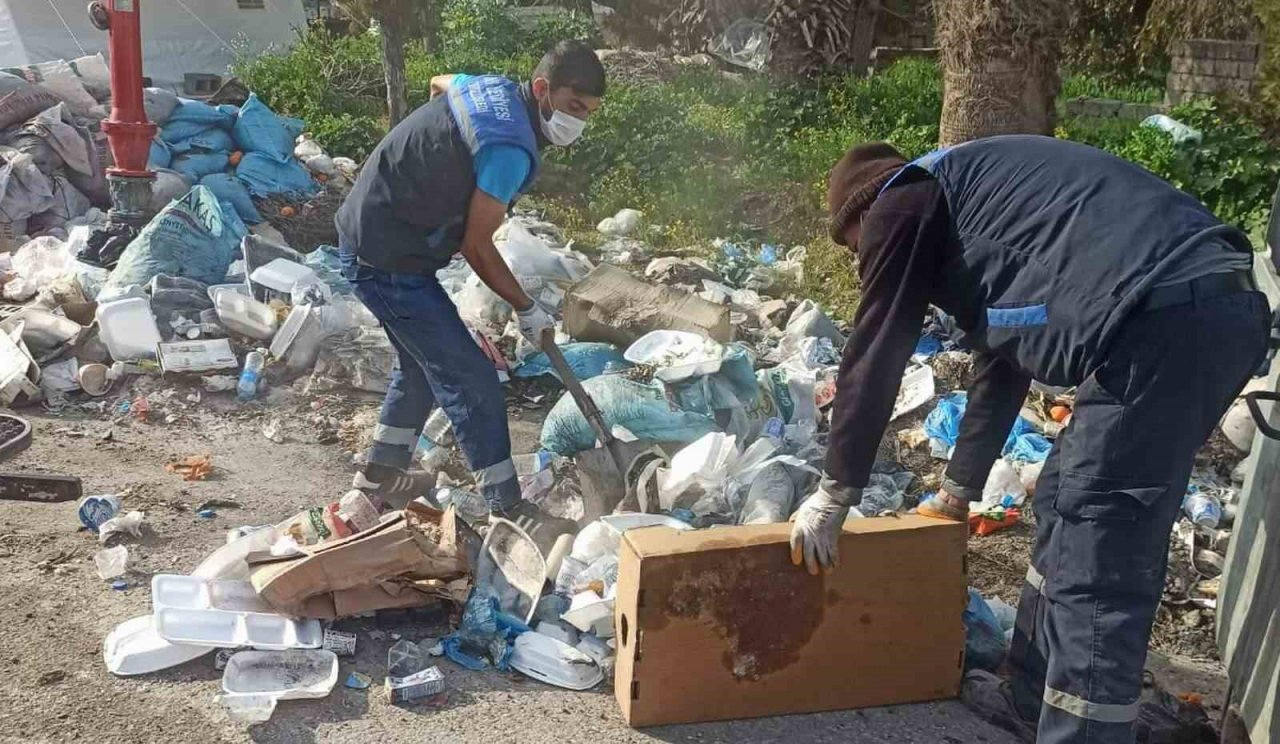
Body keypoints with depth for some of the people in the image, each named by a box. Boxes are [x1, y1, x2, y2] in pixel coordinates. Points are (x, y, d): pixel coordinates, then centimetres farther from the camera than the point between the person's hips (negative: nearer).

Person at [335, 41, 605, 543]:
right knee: (470, 378, -7)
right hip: (386, 261, -10)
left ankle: (381, 471, 38)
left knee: (424, 362, 24)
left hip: (365, 235, 10)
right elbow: (477, 247, -17)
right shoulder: (510, 149, -24)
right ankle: (509, 511, 1)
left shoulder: (490, 87, 3)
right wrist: (527, 310, -4)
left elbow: (439, 82, 27)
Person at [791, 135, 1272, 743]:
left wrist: (835, 493, 15)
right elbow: (999, 359, 38)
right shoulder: (977, 198, 33)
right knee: (1066, 509, 19)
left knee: (1099, 565, -6)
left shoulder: (903, 203, 8)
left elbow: (874, 356, 6)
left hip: (1161, 320, -10)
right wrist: (958, 489, 45)